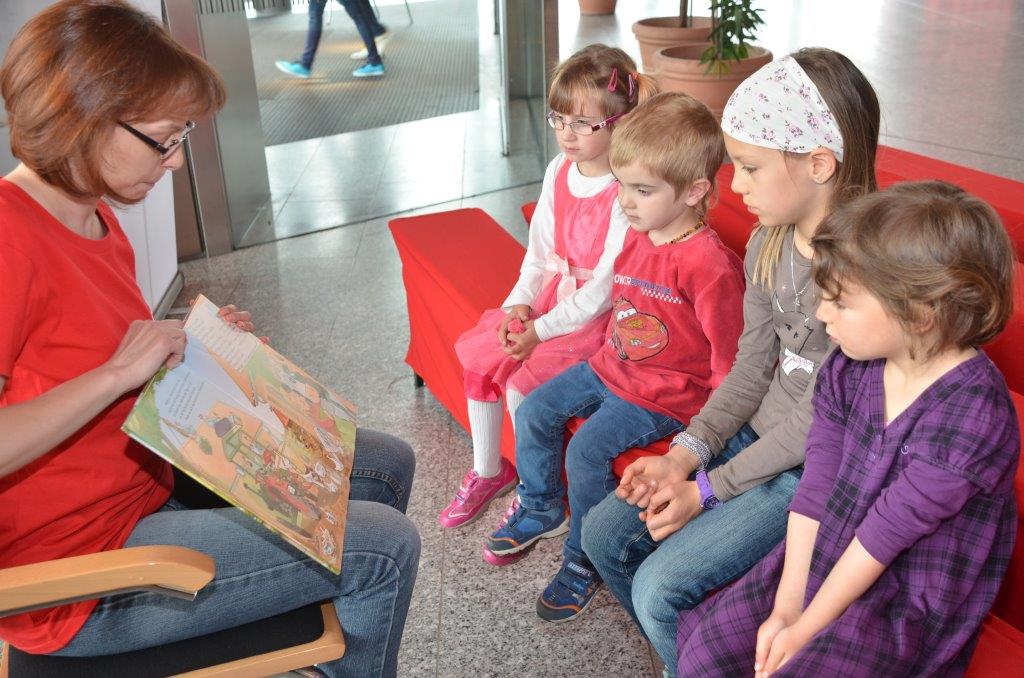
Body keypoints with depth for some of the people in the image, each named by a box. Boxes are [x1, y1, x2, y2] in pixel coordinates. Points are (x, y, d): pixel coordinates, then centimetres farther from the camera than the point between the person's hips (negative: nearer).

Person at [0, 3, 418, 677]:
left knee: (386, 464, 12)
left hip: (148, 477, 9)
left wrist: (192, 345, 0)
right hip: (74, 582, -9)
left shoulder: (96, 217, 5)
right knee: (384, 546, -13)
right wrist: (119, 370, -28)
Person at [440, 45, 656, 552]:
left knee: (522, 380, -21)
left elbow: (606, 288, -22)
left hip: (597, 317, -8)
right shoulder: (559, 171, 2)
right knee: (476, 352, 0)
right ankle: (487, 471, 19)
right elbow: (539, 251, 8)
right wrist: (519, 303, -7)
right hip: (551, 297, 8)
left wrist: (542, 330, -21)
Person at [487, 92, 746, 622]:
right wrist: (609, 354, 15)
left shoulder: (709, 265, -24)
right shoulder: (636, 237, 2)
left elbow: (730, 356, -19)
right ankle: (540, 510, 27)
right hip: (612, 367, 9)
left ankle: (584, 562, 4)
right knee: (533, 411, 4)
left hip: (665, 394, -8)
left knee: (587, 449, -20)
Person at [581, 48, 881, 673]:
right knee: (604, 533, 5)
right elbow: (751, 368, 5)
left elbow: (819, 422, -21)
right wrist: (686, 453, -6)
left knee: (661, 587, -16)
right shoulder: (769, 241, -1)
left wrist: (708, 489, -15)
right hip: (757, 434, 8)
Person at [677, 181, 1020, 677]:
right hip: (825, 559, 6)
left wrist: (805, 629, -14)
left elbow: (887, 531, -22)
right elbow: (815, 488, -6)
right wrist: (786, 606, -9)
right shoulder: (847, 370, -5)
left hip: (908, 602, -6)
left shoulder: (970, 413, -25)